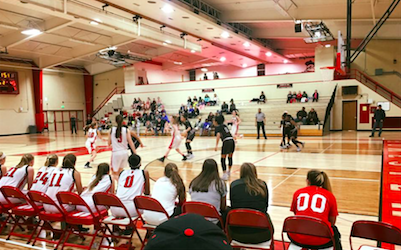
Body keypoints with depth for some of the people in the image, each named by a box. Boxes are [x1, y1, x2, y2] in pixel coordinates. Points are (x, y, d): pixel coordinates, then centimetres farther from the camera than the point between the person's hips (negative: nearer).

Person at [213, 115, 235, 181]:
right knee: (230, 157, 23)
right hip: (232, 141, 7)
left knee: (223, 159, 3)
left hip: (226, 142, -7)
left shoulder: (217, 127, 2)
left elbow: (218, 135, -15)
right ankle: (229, 171, 40)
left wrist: (216, 145, -23)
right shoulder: (224, 125, 22)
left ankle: (225, 175, -4)